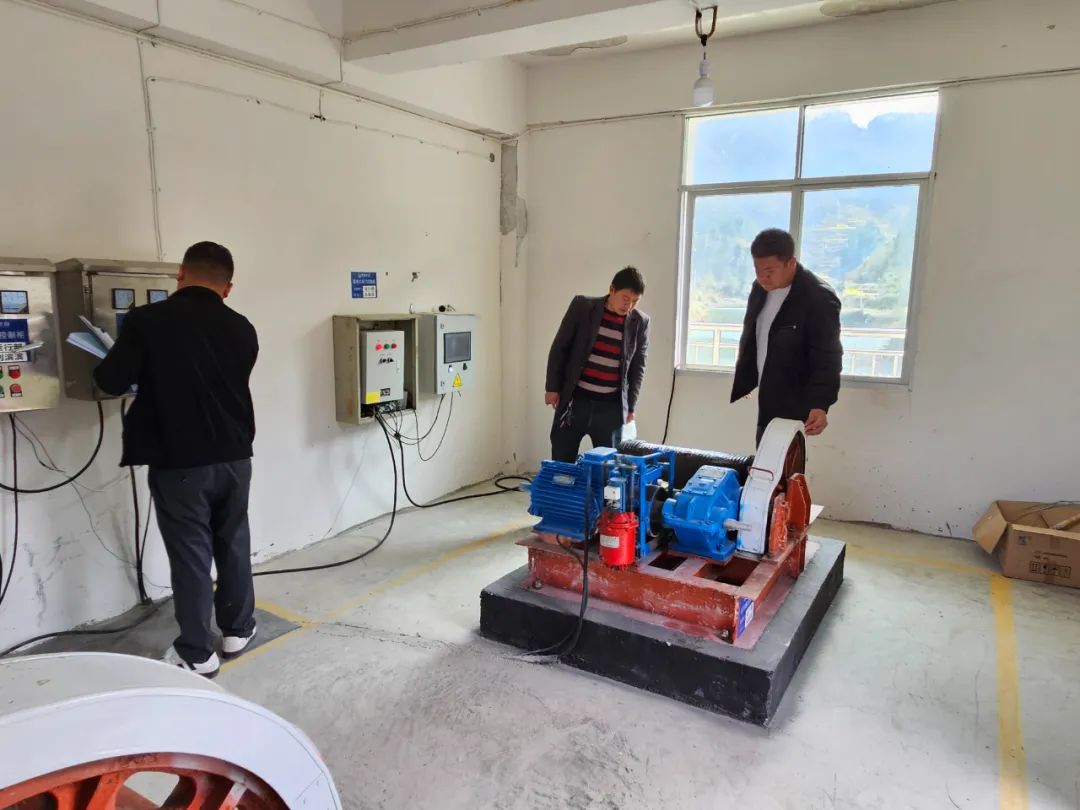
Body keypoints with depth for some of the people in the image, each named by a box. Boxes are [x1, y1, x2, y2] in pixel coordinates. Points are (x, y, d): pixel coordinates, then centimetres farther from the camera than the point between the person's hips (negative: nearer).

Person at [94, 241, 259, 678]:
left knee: (190, 553, 7)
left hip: (178, 461, -3)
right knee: (233, 543, 17)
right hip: (234, 456, 3)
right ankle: (238, 629, 31)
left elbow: (112, 382, -7)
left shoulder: (146, 320, -11)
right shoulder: (242, 329, 0)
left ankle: (196, 653, 18)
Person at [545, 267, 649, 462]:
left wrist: (631, 405, 6)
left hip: (611, 406, 1)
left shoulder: (640, 322, 1)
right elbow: (559, 347, 1)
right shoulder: (582, 306, -4)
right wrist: (552, 387, 0)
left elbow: (638, 366, 8)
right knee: (561, 462, 5)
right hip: (574, 399, -1)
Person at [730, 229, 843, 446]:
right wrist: (740, 386, 21)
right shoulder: (760, 289, 5)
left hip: (794, 410, -7)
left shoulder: (819, 299, -19)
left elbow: (827, 358, -20)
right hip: (767, 405, 7)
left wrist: (820, 404, -32)